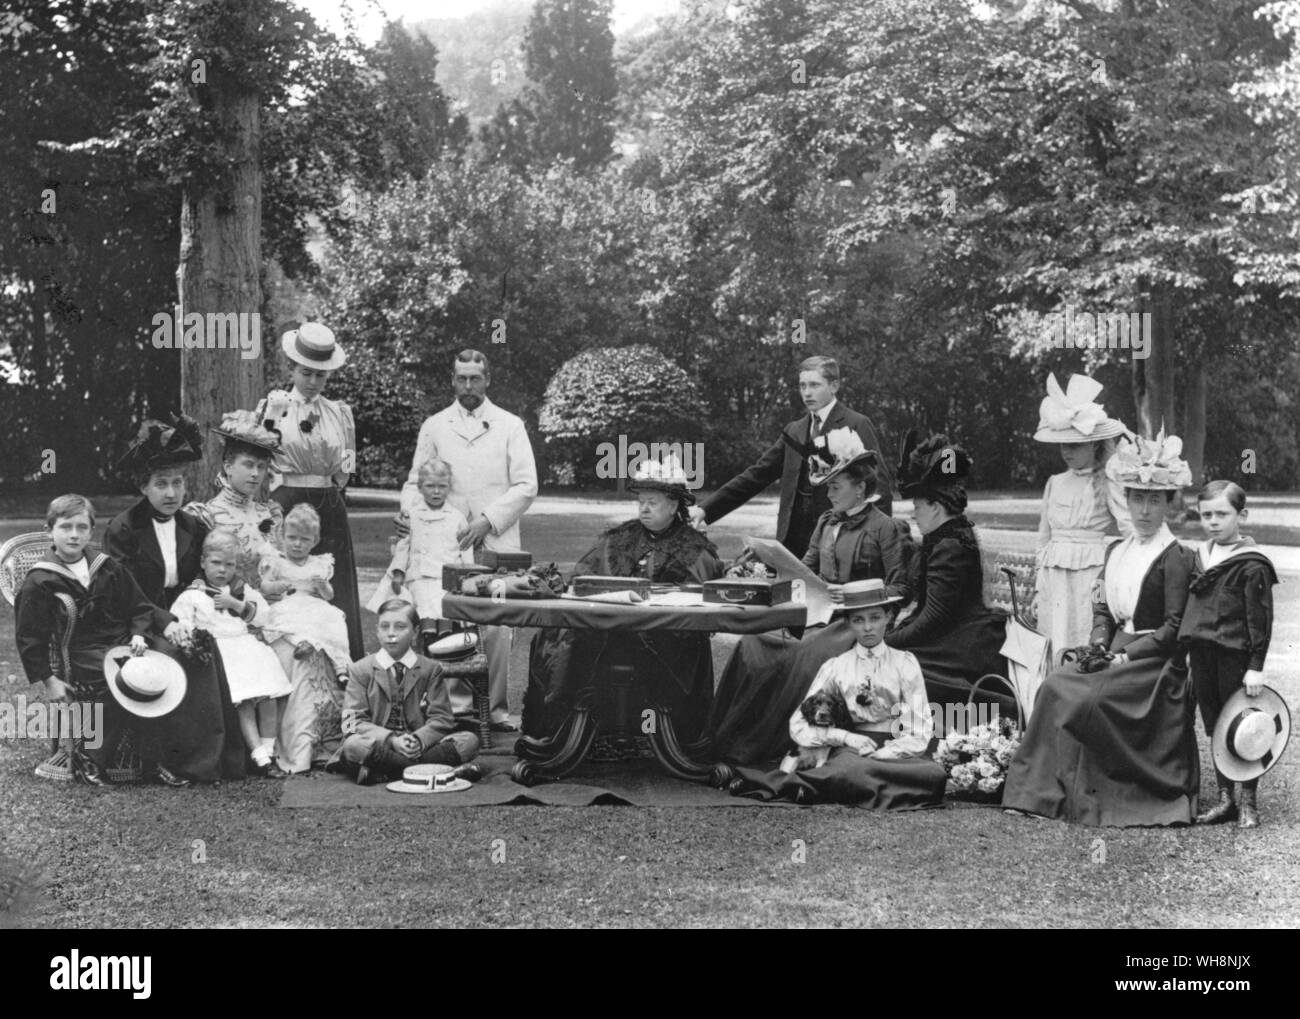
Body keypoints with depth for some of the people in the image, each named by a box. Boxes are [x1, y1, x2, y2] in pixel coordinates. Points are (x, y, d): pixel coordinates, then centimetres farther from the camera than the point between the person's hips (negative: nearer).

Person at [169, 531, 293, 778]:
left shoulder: (241, 590, 19)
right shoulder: (191, 596, 7)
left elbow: (262, 614, 9)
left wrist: (236, 604, -2)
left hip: (248, 648, 4)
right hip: (219, 653, -4)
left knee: (268, 700, -12)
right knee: (244, 703, -20)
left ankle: (268, 752, -4)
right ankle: (260, 758, -21)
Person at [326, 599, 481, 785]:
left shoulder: (430, 669, 10)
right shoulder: (360, 670, 7)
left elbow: (441, 719, 2)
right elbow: (353, 722, -3)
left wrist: (418, 740, -21)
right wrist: (392, 740, -21)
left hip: (418, 746, 2)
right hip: (378, 745, -2)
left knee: (469, 741, -24)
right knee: (354, 745, -36)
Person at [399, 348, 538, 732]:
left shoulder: (510, 426, 10)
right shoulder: (434, 427, 15)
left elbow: (526, 485, 3)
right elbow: (417, 482, 15)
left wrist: (488, 520, -8)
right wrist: (409, 514, -5)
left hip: (496, 543, -1)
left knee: (498, 626, -7)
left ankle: (496, 706, 2)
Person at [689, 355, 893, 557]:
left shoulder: (857, 426, -1)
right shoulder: (794, 431, 16)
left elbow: (880, 483, -4)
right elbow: (756, 475, 15)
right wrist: (705, 509, 6)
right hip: (795, 539, 5)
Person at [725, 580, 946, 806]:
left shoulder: (905, 663, 9)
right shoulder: (835, 667, 9)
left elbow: (918, 735, 2)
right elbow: (799, 728, 5)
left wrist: (878, 757, -13)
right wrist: (845, 737, -11)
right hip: (850, 750, -3)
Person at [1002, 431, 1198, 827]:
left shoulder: (1176, 557, -7)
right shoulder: (1116, 552, 15)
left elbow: (1174, 628, -11)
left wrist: (1125, 655, -16)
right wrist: (1100, 645, -2)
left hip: (1156, 661, -7)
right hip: (1118, 653, 7)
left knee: (1086, 698, -27)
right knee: (1053, 687, -17)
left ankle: (1084, 800, -15)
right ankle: (1044, 790, -15)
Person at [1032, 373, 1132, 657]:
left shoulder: (1106, 484, -5)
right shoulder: (1055, 483, 12)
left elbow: (1134, 532, -10)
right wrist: (1040, 582, 15)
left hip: (1090, 575, -5)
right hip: (1053, 577, 5)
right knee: (1053, 652, 5)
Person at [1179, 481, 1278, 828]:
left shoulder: (1252, 565, -11)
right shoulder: (1200, 556, 10)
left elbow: (1260, 618, -13)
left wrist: (1256, 666, -15)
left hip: (1234, 656, -7)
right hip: (1202, 654, 7)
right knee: (1215, 729, 12)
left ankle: (1248, 802, 13)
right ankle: (1224, 799, 21)